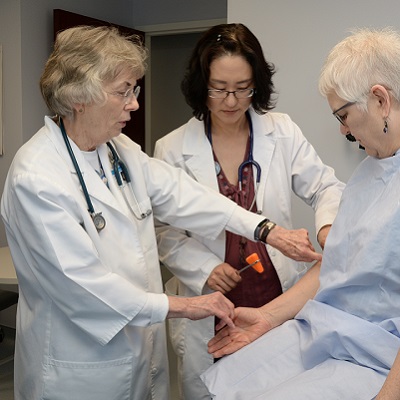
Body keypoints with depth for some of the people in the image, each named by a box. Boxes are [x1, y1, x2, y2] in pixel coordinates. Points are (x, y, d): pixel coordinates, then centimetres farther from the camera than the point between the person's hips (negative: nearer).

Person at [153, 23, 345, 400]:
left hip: (279, 296, 1)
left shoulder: (282, 132, -3)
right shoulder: (172, 149, -5)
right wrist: (204, 268, -16)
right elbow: (164, 231, 0)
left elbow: (325, 186, 4)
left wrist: (329, 224, -17)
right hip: (209, 308, -1)